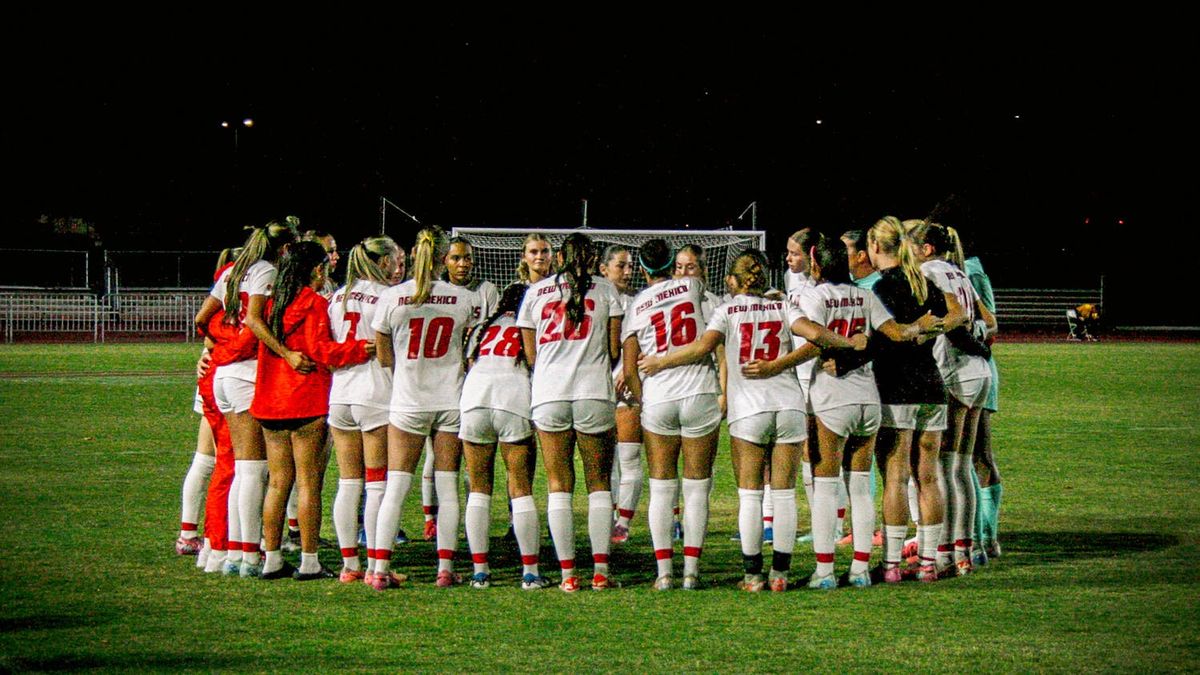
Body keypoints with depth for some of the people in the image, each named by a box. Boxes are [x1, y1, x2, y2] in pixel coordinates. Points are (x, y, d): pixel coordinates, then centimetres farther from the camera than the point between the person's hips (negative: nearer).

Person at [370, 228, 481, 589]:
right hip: (451, 401, 0)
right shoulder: (465, 299, -3)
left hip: (407, 400, 0)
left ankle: (381, 569, -4)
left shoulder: (391, 298, -4)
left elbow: (384, 358, 5)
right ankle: (445, 568, 5)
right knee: (448, 487, 6)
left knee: (396, 487, 2)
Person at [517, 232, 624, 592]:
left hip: (548, 394, 1)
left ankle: (567, 572, 0)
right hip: (594, 393, -1)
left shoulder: (535, 292, 12)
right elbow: (614, 349, 6)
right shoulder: (605, 290, 7)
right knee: (599, 483, 6)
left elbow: (530, 355, 11)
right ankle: (600, 570, 0)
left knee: (558, 485, 5)